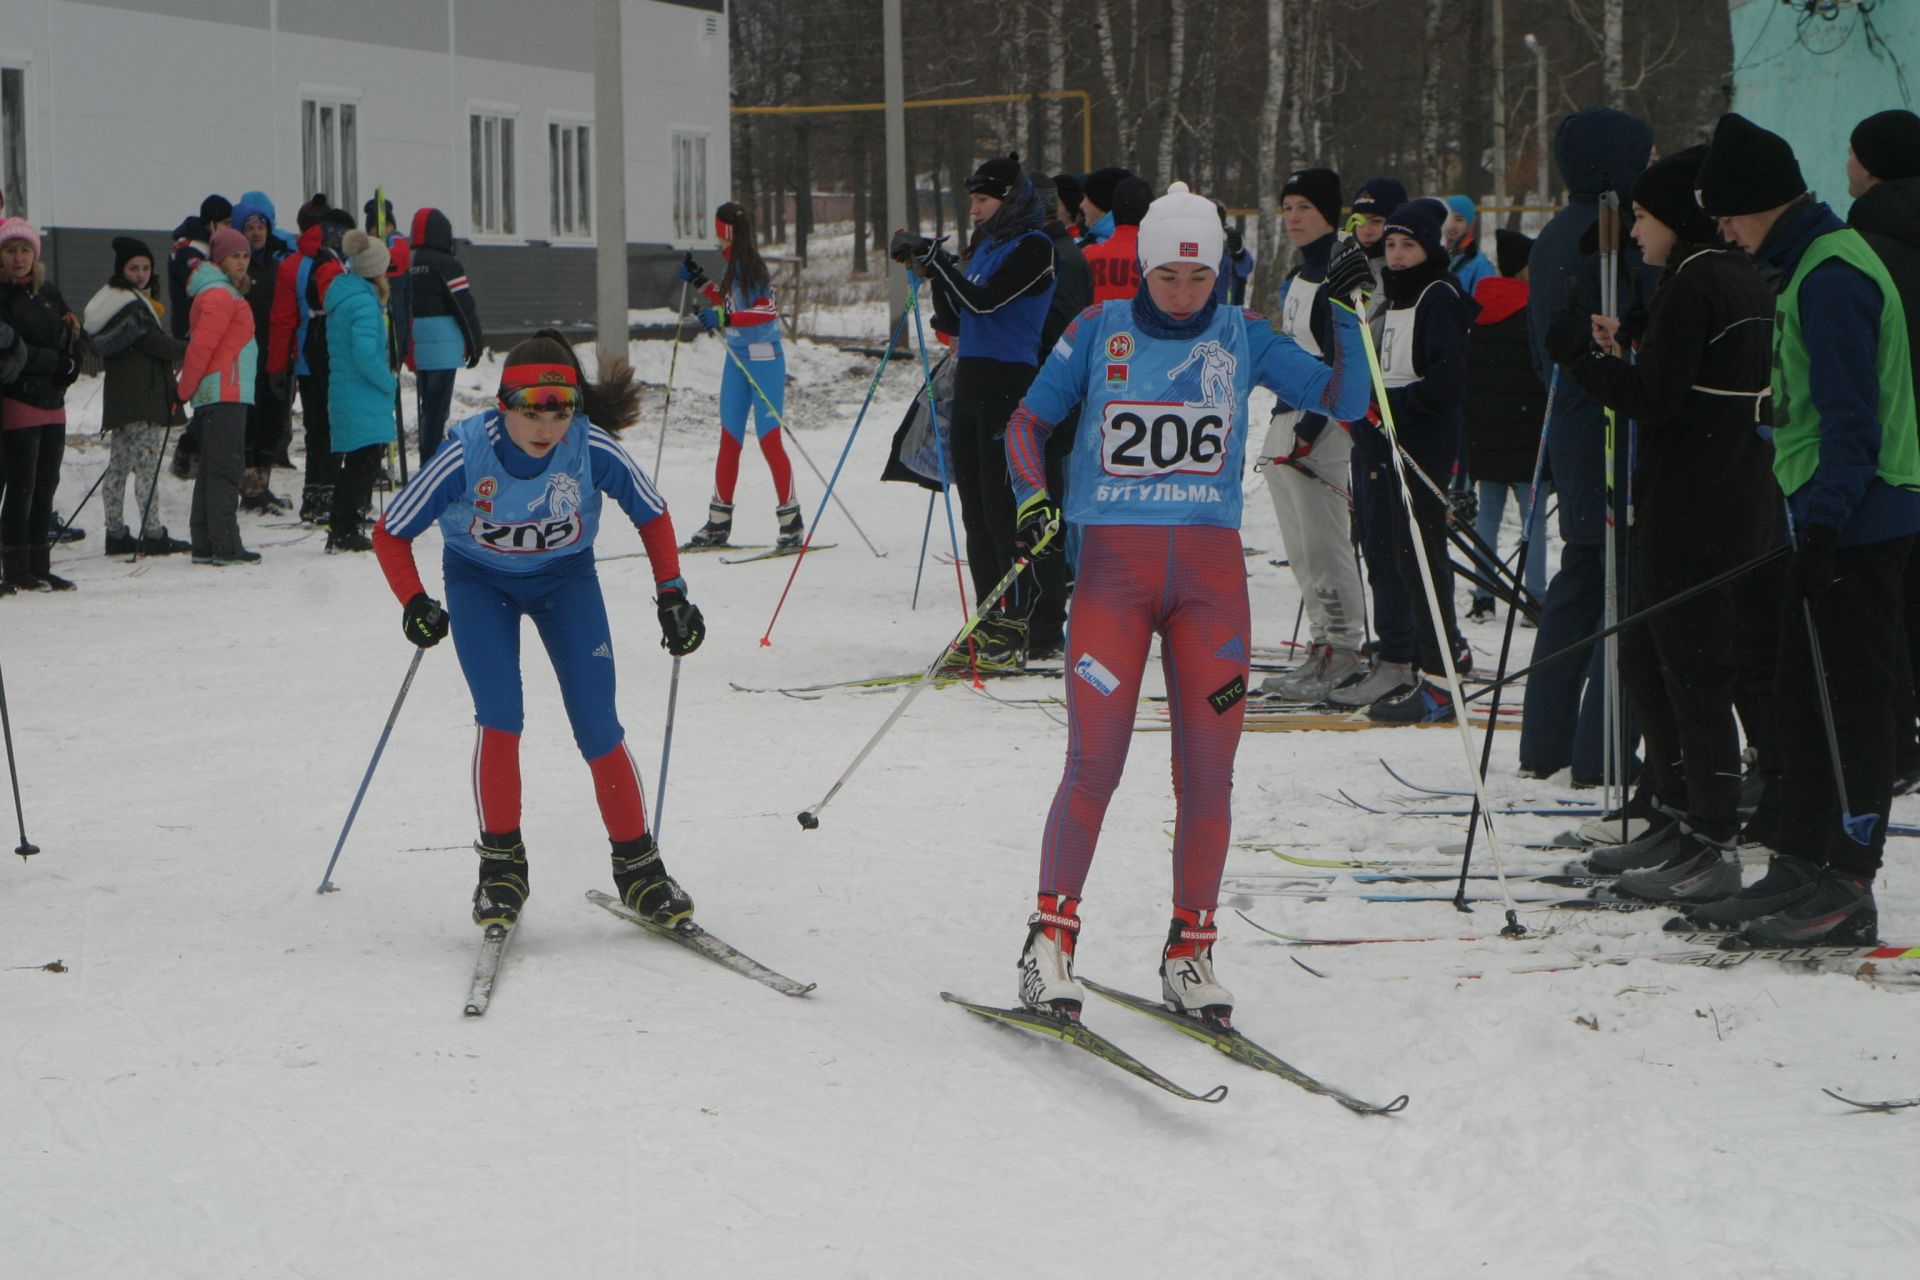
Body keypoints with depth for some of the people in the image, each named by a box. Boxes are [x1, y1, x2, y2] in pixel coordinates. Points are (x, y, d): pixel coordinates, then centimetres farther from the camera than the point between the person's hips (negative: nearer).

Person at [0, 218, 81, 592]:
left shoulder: (48, 293, 15)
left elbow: (71, 342, 17)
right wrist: (58, 362, -13)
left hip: (52, 405, 7)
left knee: (46, 487, 9)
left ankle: (39, 567, 16)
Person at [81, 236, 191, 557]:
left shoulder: (109, 300, 14)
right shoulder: (134, 305, -15)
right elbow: (156, 344, -15)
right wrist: (188, 350, 1)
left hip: (118, 398, 9)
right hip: (144, 397, -9)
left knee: (119, 465, 11)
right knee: (146, 465, -8)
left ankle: (116, 534, 14)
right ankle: (153, 534, -9)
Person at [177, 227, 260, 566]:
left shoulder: (223, 292, 21)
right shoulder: (220, 295, -11)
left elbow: (202, 344, 22)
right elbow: (202, 344, -17)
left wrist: (188, 388, 17)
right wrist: (186, 389, -11)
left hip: (215, 397, 10)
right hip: (224, 394, -10)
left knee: (212, 471, 11)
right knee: (225, 470, -11)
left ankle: (204, 546, 13)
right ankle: (225, 547, -12)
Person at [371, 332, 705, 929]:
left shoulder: (592, 447, -26)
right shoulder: (467, 453, -29)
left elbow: (653, 514, -7)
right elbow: (390, 533, -16)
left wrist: (672, 594, -10)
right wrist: (414, 603, -28)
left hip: (565, 579, 1)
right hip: (479, 582, -1)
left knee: (597, 724, -9)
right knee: (499, 717, -18)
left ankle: (637, 863, 7)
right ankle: (501, 862, -1)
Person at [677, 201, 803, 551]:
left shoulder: (753, 266, -14)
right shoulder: (733, 266, 12)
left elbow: (768, 311, -26)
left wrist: (725, 318, -34)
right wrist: (698, 281, 23)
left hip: (764, 360, -9)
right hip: (737, 360, 9)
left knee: (769, 440, -7)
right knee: (729, 440, 10)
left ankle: (791, 520, -1)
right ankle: (719, 523, 15)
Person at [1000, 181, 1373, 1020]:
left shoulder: (1244, 337, 7)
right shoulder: (1100, 331, 3)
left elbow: (1345, 402, 6)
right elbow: (1029, 421, 10)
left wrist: (1346, 315, -7)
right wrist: (1032, 498, -7)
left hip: (1211, 570, 2)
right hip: (1114, 563, -2)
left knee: (1208, 769, 0)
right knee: (1095, 761, -10)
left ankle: (1190, 951, 12)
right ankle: (1049, 941, 1)